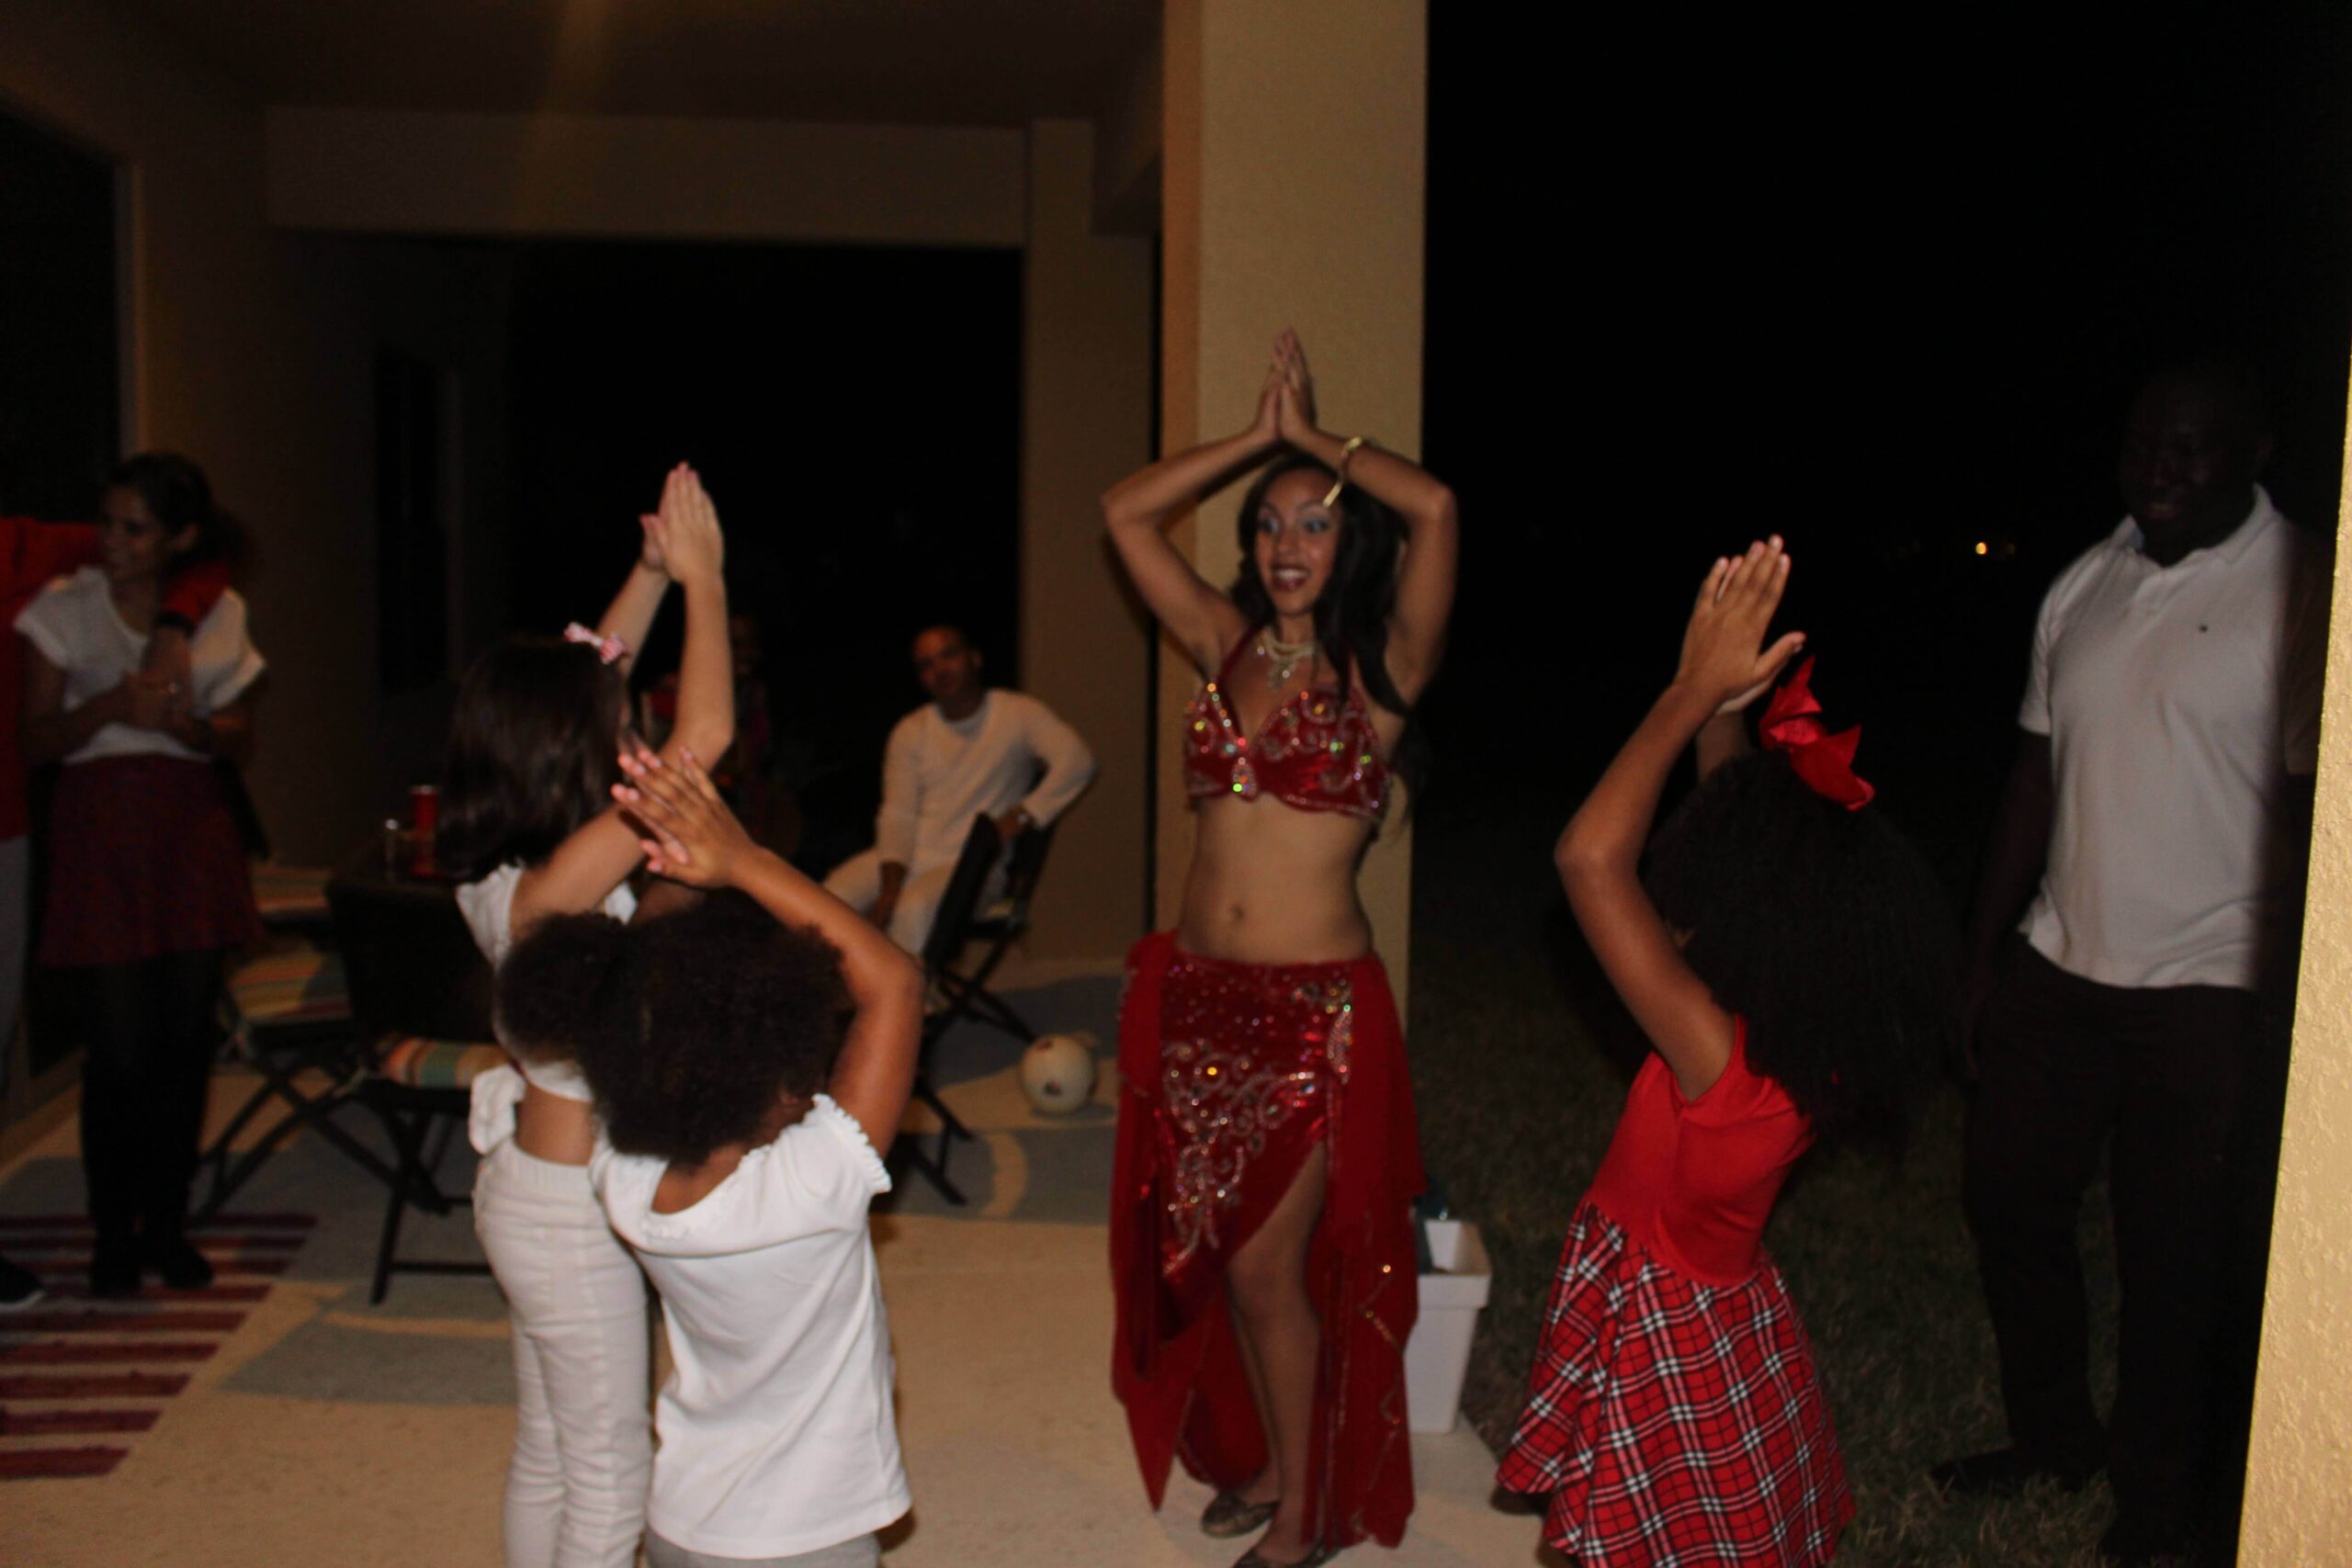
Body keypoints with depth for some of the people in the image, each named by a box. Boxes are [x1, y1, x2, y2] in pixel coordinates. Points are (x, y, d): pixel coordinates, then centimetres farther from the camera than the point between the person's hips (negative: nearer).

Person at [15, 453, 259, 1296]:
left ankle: (167, 1221, 20)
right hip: (100, 826, -2)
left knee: (187, 1037, 3)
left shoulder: (220, 613, 8)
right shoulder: (64, 609, 2)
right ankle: (112, 1232, 14)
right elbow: (35, 740, 0)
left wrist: (188, 723, -11)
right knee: (120, 1048, -6)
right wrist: (113, 706, -17)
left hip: (192, 826, 2)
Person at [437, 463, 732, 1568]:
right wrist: (702, 575, -22)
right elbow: (704, 736, -33)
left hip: (531, 1181, 9)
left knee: (546, 1456, 23)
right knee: (609, 1477, 9)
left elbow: (579, 682, 6)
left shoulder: (496, 871, -4)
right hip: (571, 1212, -9)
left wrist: (652, 574, 1)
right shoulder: (555, 885, -29)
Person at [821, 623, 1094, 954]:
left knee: (914, 908, -35)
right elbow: (897, 815, 2)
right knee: (832, 898, -22)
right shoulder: (910, 732, 11)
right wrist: (890, 888, -14)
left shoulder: (1018, 713, 1)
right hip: (906, 855, 4)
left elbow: (1077, 761, -14)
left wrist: (1021, 817, -22)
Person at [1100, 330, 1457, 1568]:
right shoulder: (1225, 646, 8)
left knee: (1265, 1266, 1)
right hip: (1196, 993, 5)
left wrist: (1317, 439, -6)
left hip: (1317, 1008, -5)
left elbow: (1435, 511, -19)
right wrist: (1255, 438, 5)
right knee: (1215, 1259, 15)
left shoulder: (1378, 672, -4)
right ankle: (1265, 1461, 38)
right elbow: (1125, 512, 8)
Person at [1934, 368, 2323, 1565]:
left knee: (2176, 1260, 7)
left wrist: (2277, 1016, -14)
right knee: (2011, 1205, 14)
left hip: (2206, 993, -5)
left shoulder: (2299, 598, -10)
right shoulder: (2085, 586, 7)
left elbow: (2311, 817, -11)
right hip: (2058, 969, 6)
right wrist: (1984, 952, 11)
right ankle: (2053, 1437, 37)